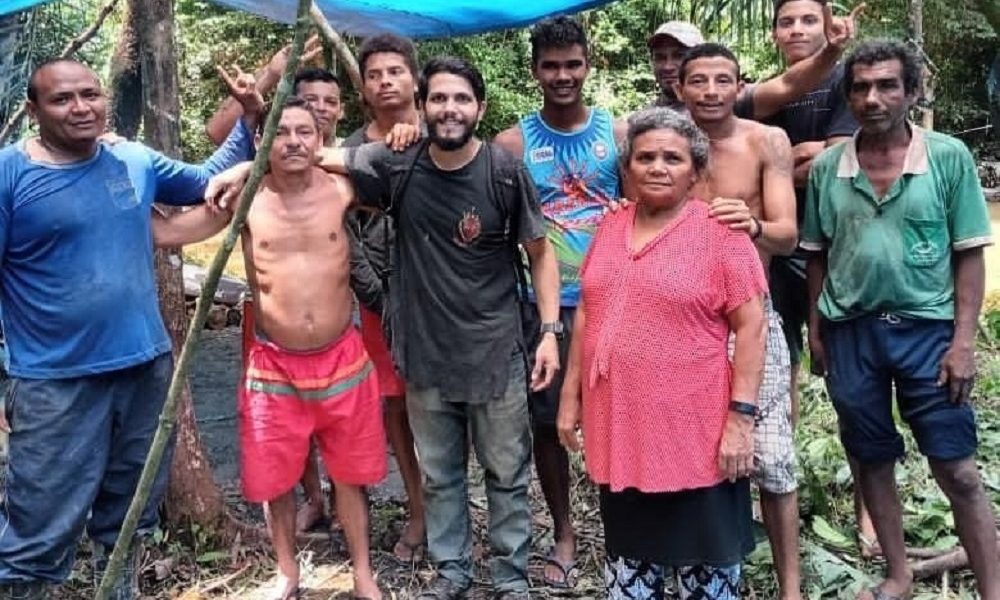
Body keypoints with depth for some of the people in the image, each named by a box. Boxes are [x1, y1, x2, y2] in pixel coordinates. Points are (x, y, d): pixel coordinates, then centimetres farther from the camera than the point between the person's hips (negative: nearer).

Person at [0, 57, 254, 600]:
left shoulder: (136, 161, 5)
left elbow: (208, 181, 19)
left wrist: (249, 121, 6)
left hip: (146, 367, 5)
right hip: (56, 384, -5)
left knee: (130, 515, 22)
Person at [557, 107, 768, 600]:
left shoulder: (721, 233, -8)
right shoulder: (610, 228, 8)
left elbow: (751, 326, -11)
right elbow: (586, 314, 13)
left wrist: (741, 416, -15)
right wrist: (571, 393, 11)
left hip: (695, 432, -5)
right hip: (618, 428, 5)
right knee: (628, 553, 19)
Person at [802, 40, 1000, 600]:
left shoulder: (950, 157, -5)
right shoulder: (826, 167, 1)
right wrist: (816, 331, 7)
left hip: (927, 329, -2)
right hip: (850, 332, 3)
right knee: (873, 462, 13)